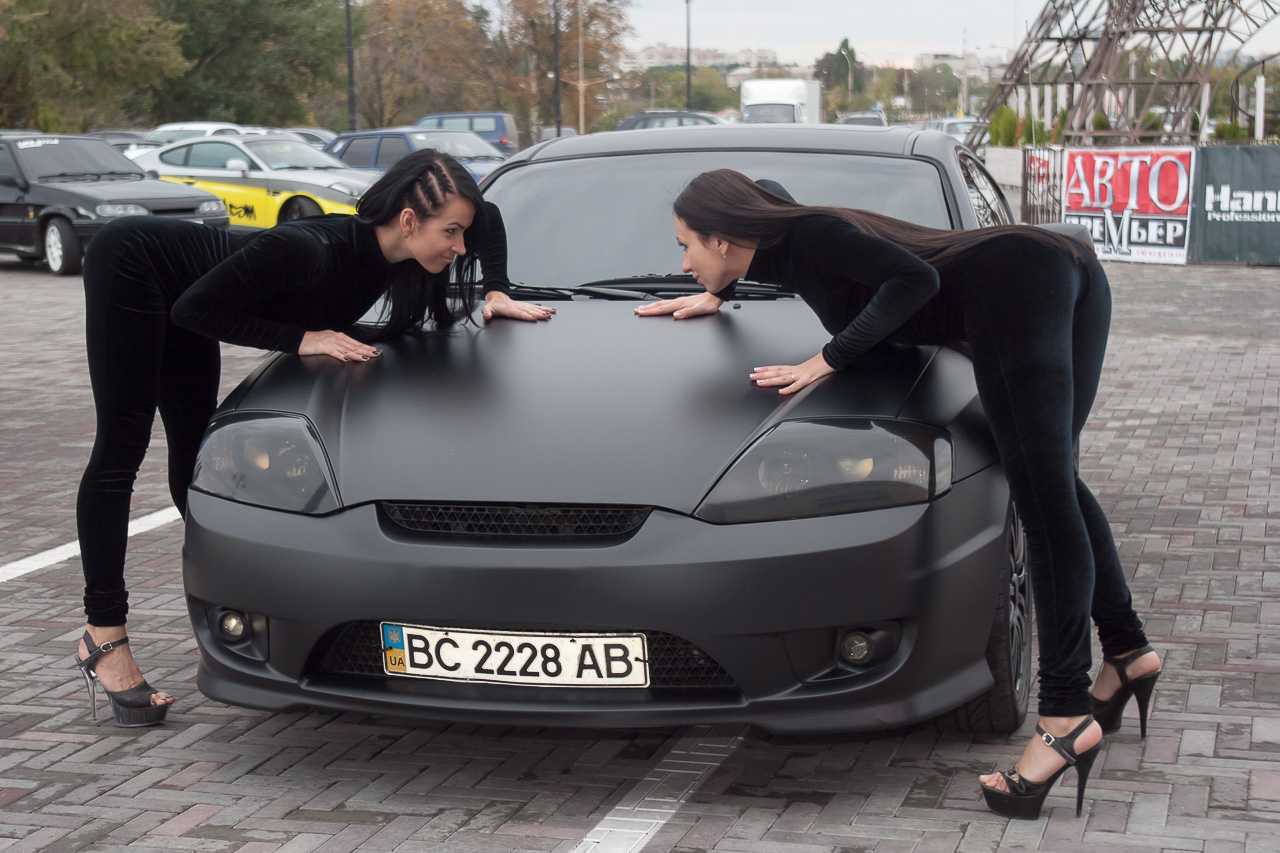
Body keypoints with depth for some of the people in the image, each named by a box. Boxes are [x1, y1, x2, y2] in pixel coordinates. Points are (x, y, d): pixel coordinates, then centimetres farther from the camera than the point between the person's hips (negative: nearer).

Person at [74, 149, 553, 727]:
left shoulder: (388, 254, -12)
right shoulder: (311, 250, -36)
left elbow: (487, 220, 7)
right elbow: (195, 309, -28)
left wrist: (497, 295, -3)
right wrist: (303, 339, -30)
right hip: (132, 265, -8)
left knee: (194, 453, 13)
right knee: (120, 452, -8)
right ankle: (102, 637, -7)